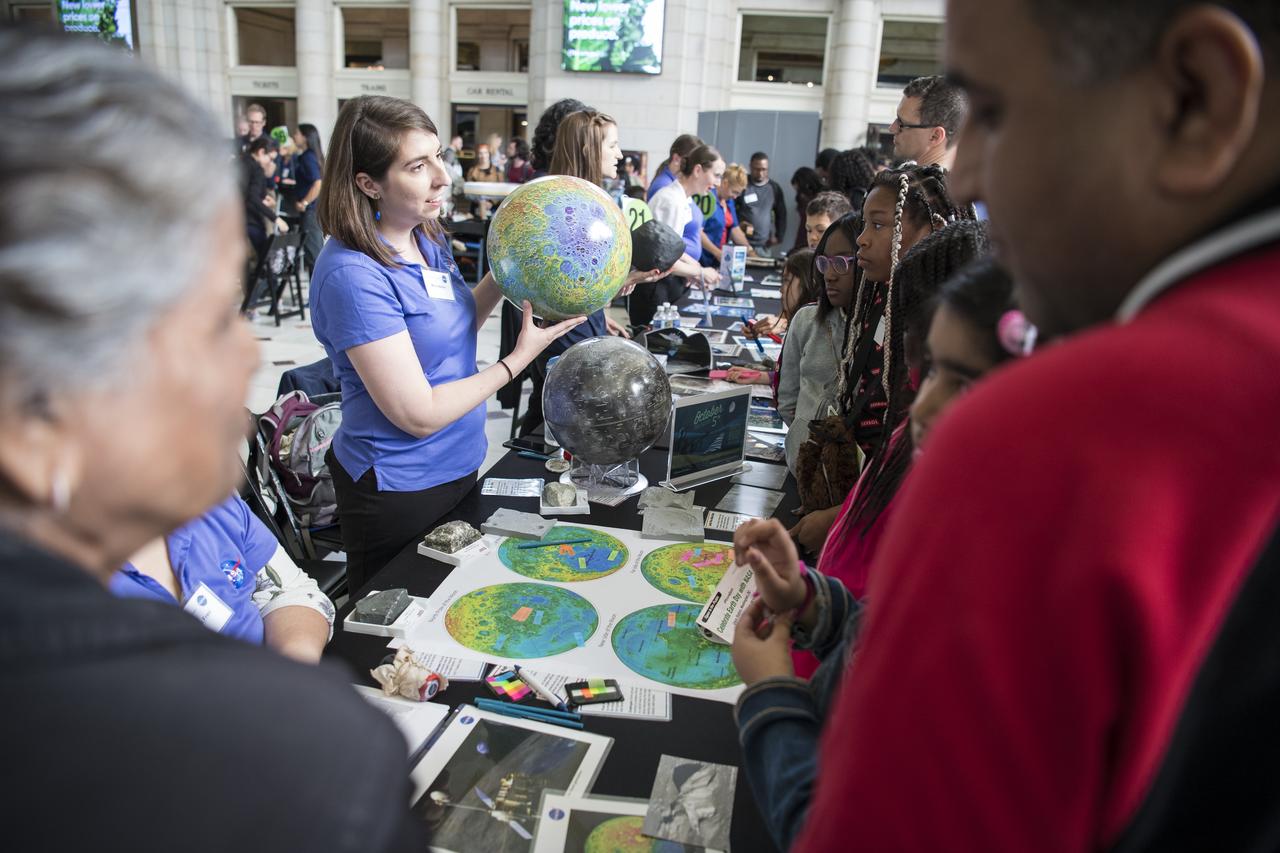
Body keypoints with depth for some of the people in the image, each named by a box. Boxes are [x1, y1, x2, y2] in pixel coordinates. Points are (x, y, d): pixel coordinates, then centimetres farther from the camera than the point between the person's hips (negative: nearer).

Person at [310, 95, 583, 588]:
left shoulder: (427, 237, 0)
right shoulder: (353, 274, -26)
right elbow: (419, 415, -25)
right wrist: (517, 360, -17)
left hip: (457, 464, 8)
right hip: (399, 490, -8)